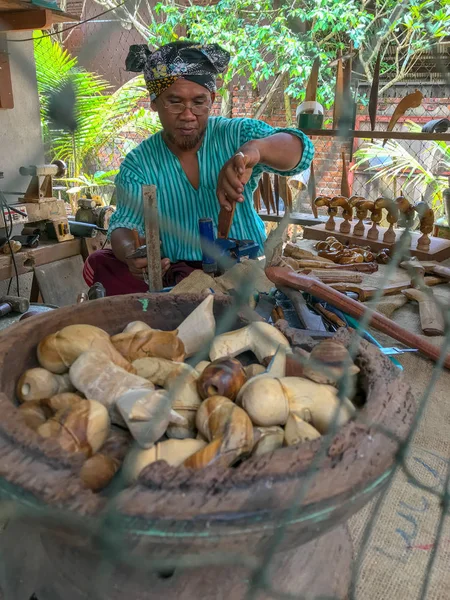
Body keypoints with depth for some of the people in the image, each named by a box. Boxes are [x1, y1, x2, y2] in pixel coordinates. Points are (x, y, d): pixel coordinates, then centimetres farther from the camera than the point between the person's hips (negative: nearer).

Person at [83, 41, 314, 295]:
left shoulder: (236, 135, -3)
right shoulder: (139, 164, 2)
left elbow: (300, 149, -17)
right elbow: (126, 224, -4)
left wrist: (254, 149, -41)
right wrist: (130, 252, -31)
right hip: (173, 272, 3)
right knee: (99, 263, -16)